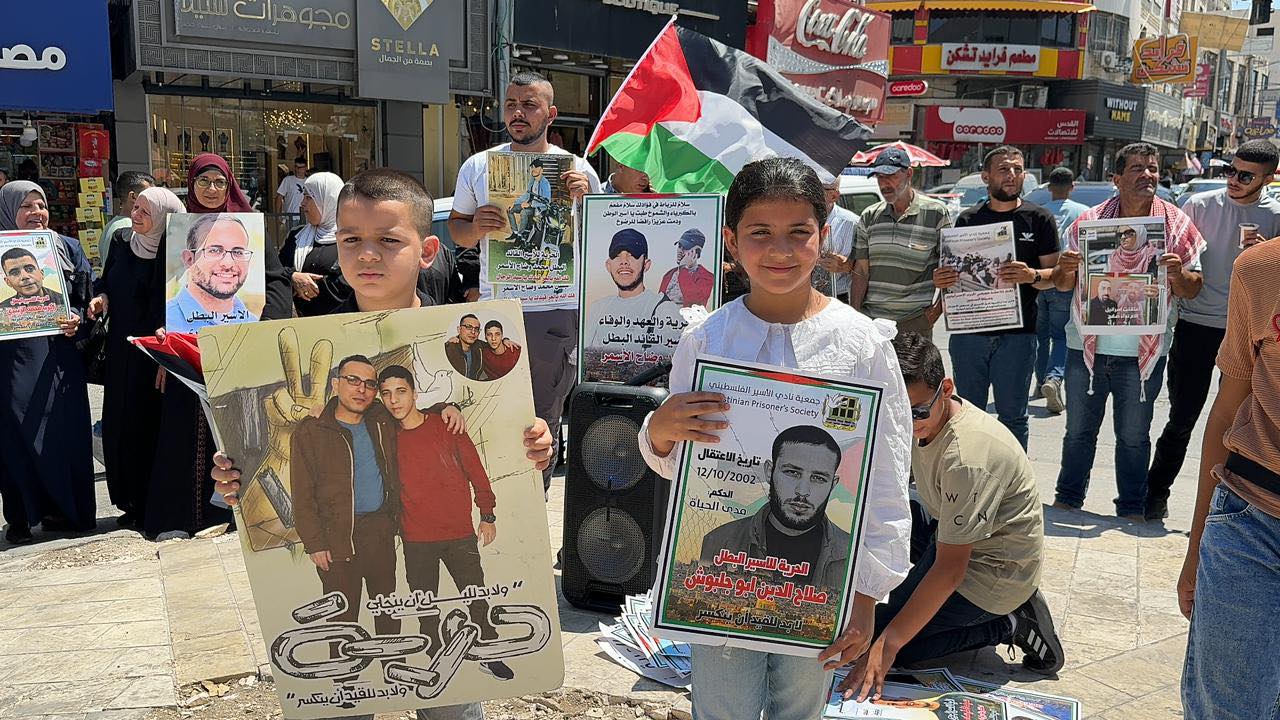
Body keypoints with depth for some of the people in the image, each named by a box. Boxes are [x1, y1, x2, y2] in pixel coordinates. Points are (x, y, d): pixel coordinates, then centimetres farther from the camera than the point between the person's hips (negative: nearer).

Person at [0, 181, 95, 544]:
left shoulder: (67, 248, 8)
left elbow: (88, 296, 9)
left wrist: (77, 319, -9)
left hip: (59, 355, 2)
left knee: (64, 431, 4)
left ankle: (59, 509, 17)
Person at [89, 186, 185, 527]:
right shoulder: (121, 241, 6)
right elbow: (106, 281, 21)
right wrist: (101, 297, -1)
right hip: (121, 350, 6)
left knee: (150, 426, -1)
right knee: (119, 426, 7)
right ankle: (132, 503, 17)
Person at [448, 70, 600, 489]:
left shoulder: (578, 170, 4)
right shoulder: (477, 167, 7)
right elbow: (456, 230, 14)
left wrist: (585, 200, -11)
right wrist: (475, 228, -9)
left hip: (558, 312, 0)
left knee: (544, 422, 7)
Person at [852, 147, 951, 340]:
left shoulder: (936, 213, -3)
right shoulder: (869, 217, 8)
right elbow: (861, 272, 7)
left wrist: (940, 307, -6)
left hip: (915, 321, -3)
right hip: (871, 318, 3)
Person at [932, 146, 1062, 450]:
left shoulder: (1039, 219, 5)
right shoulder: (967, 219, 11)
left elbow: (1056, 275, 2)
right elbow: (953, 270, 17)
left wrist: (1031, 276, -20)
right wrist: (940, 280, -7)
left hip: (1017, 333, -2)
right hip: (967, 331, 2)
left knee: (1012, 416, 3)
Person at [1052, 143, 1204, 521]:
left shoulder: (1176, 224, 0)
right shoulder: (1088, 222, 1)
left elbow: (1192, 290, 2)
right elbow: (1064, 286, 7)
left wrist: (1177, 274, -20)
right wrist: (1066, 271, -16)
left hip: (1143, 353, -1)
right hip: (1087, 347, 1)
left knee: (1134, 436, 9)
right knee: (1079, 430, 12)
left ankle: (1132, 510, 22)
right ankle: (1067, 500, 25)